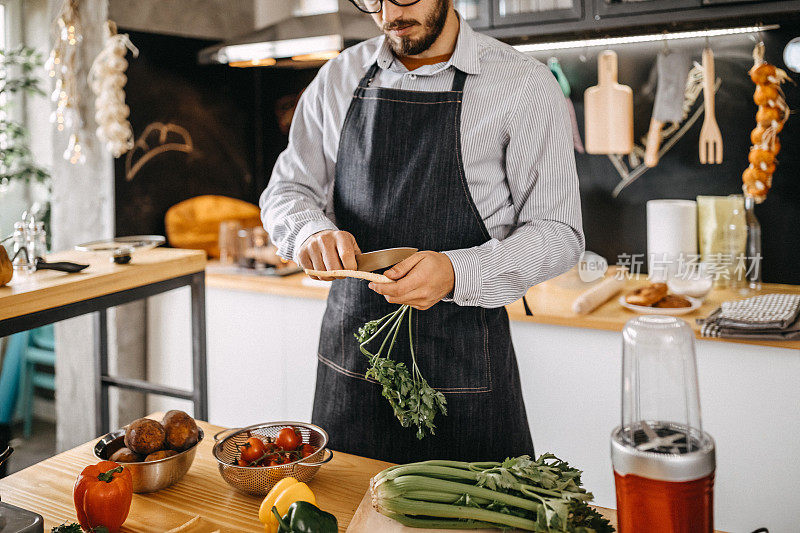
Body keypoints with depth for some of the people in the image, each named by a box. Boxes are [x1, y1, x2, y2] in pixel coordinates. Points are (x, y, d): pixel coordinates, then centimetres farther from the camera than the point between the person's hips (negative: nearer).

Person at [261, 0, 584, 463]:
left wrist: (458, 272, -25)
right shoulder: (338, 78, 6)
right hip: (348, 359, 4)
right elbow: (286, 191, 10)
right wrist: (313, 232, -13)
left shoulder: (526, 86, -7)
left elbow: (558, 233, -8)